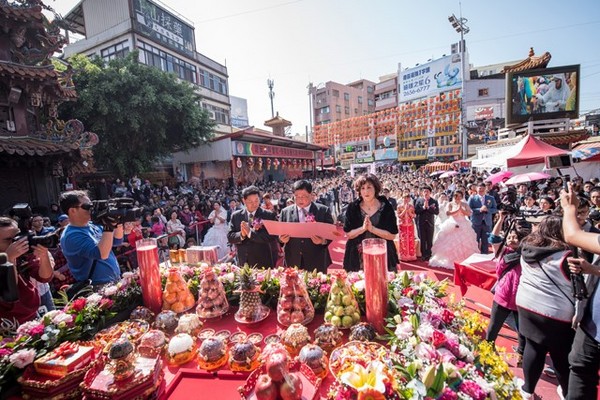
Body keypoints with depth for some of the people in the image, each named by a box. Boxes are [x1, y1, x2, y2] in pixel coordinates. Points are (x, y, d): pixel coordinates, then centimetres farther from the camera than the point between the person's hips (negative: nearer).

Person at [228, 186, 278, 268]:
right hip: (243, 263, 2)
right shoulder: (236, 216, 5)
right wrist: (241, 235, -18)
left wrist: (250, 232, -22)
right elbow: (230, 237, 2)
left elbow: (272, 237, -16)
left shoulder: (269, 215, -5)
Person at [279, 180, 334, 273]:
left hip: (316, 262, -1)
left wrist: (323, 241, -19)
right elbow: (279, 233, 10)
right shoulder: (285, 212, 6)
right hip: (293, 261, 2)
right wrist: (282, 239, -11)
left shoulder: (323, 210, 0)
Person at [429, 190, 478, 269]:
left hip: (463, 227, 3)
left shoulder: (465, 204, 8)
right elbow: (448, 213, -15)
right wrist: (457, 210, -19)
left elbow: (469, 213, -3)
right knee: (451, 244, -1)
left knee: (464, 244, 3)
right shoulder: (450, 204, 1)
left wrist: (461, 209, -13)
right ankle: (449, 261, 8)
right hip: (452, 226, -2)